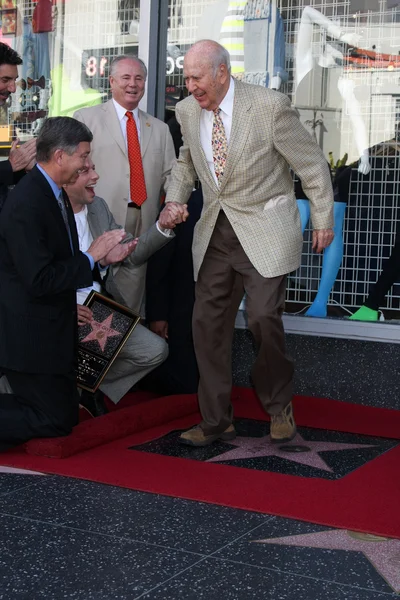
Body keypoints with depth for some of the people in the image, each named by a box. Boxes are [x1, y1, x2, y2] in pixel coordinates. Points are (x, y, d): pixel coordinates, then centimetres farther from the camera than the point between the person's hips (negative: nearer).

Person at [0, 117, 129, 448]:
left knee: (66, 411, 17)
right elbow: (40, 280, -26)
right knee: (57, 421, -2)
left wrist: (102, 257, 0)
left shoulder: (55, 194, 8)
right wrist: (91, 256, -18)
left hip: (51, 328, 10)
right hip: (30, 334, -10)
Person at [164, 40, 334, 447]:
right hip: (215, 232, 5)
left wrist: (323, 221, 0)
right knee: (208, 322, 1)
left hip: (264, 230, -5)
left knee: (263, 317, -16)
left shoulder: (269, 106, -14)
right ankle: (216, 421, 15)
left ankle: (278, 406, 12)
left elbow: (312, 165, -5)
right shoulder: (187, 111, 3)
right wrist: (174, 200, 5)